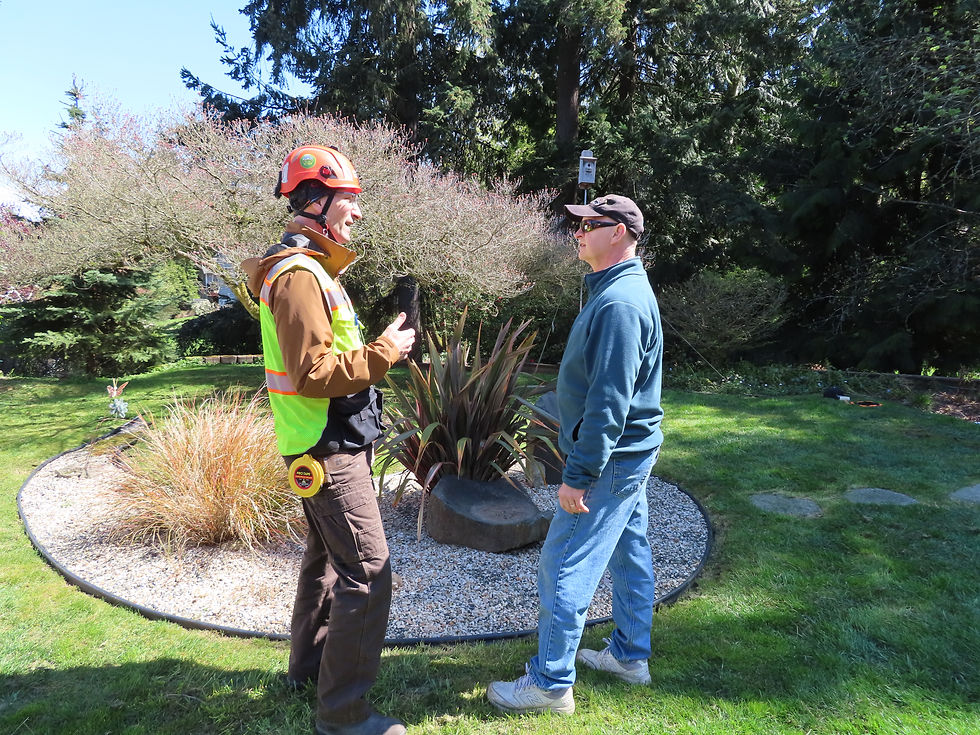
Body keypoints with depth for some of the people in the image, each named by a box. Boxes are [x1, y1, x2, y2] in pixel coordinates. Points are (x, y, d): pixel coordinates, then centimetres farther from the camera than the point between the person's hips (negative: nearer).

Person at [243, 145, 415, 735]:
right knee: (368, 574, -5)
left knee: (328, 556, 23)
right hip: (328, 448, -11)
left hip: (328, 444, 11)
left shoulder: (309, 267, 14)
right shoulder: (300, 273, -19)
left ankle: (308, 665, 41)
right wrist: (384, 352, -18)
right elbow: (314, 373, -25)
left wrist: (380, 350, 7)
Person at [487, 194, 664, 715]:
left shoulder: (619, 303, -23)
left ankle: (551, 683, 13)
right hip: (628, 455, 11)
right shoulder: (624, 290, 11)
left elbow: (610, 402, -26)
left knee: (564, 571, -1)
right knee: (630, 554, 20)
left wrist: (578, 474, -23)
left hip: (609, 460, -11)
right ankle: (630, 655, 36)